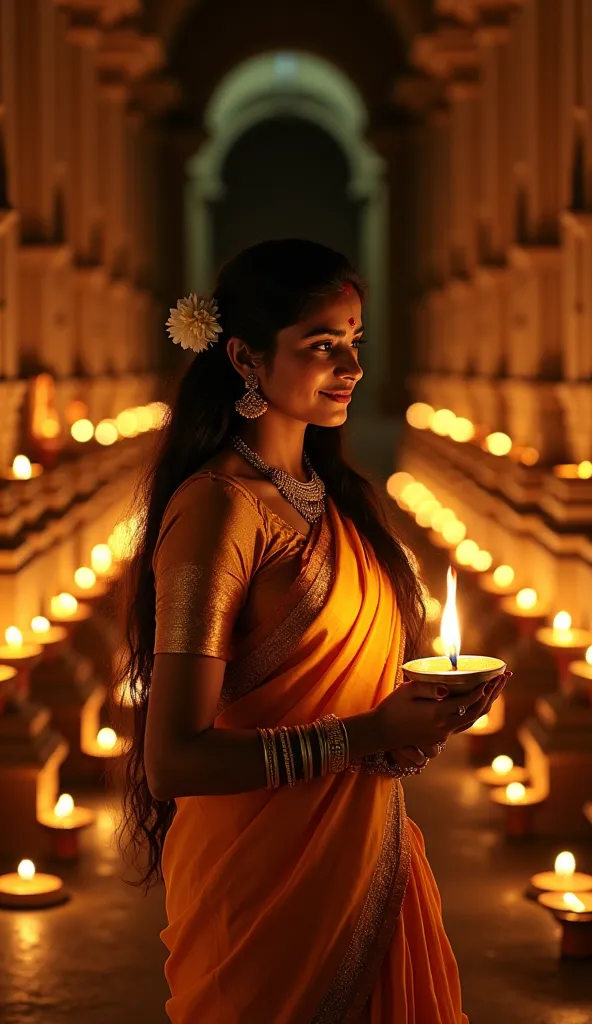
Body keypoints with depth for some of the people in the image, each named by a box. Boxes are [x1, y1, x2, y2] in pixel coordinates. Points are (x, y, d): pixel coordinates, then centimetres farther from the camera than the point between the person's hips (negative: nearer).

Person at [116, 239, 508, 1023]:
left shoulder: (337, 493, 7)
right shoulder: (220, 505, -17)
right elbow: (173, 759, -21)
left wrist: (426, 707, -2)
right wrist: (362, 737, -24)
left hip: (368, 858, 7)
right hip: (266, 877, -7)